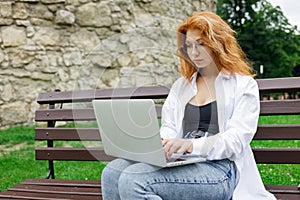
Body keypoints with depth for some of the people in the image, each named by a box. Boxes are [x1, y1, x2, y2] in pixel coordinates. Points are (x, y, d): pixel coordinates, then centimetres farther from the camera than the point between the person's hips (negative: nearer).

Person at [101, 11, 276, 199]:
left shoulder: (244, 85, 8)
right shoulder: (181, 85, 26)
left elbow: (237, 139, -6)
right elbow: (168, 127, 18)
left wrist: (191, 145, -23)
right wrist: (159, 142, -8)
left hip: (219, 168, -5)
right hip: (182, 162, 6)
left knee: (133, 181, -29)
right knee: (112, 172, -23)